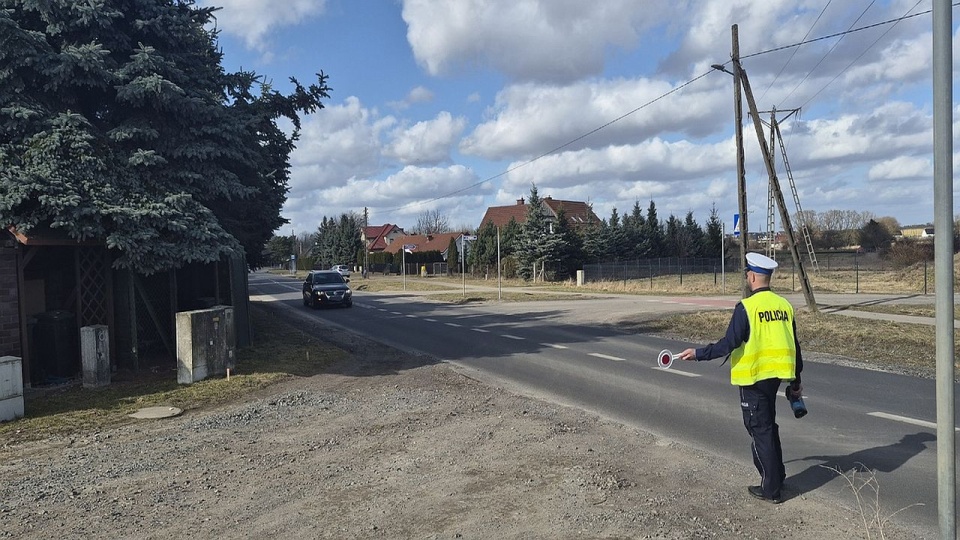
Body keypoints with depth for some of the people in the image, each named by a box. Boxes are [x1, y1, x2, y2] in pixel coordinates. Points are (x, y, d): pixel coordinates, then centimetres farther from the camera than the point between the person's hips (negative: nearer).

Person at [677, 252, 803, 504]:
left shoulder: (746, 307, -17)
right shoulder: (784, 304, 4)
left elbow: (729, 344, -20)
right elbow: (794, 346, 10)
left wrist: (698, 354, -9)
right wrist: (795, 381, 19)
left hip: (754, 378, -7)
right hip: (775, 375, 7)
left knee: (760, 431, 3)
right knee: (768, 426, 22)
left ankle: (771, 489, 11)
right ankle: (776, 475, 35)